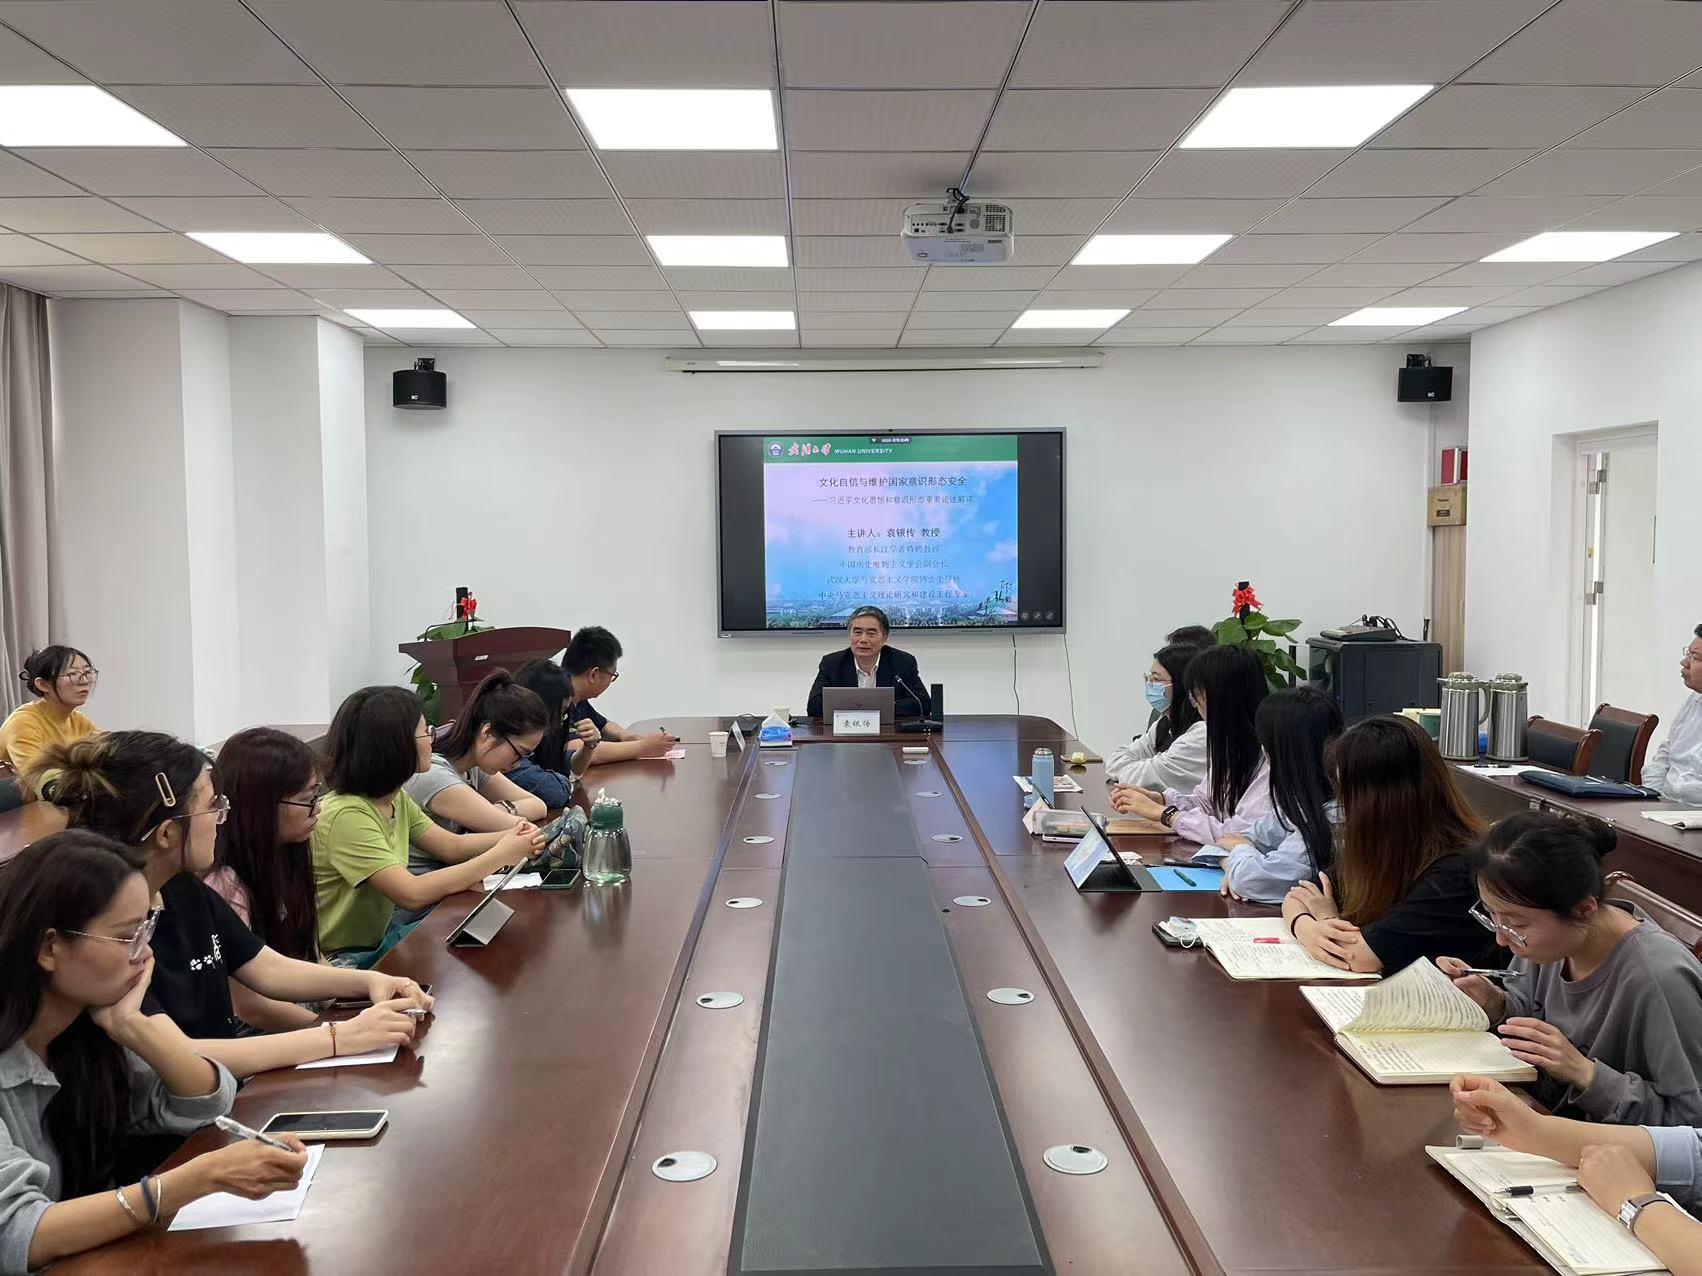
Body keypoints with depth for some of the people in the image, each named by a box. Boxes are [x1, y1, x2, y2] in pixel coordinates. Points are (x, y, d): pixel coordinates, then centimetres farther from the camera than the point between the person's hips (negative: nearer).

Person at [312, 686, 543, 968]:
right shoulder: (347, 815, -28)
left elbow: (451, 845, 6)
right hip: (347, 960, -8)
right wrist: (500, 856, -27)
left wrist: (510, 838, -13)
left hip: (381, 931, 8)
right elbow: (412, 894, -32)